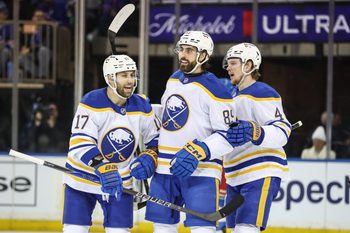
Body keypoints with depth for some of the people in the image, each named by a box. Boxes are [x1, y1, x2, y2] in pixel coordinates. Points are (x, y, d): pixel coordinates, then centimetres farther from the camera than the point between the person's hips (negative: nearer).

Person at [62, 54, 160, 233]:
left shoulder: (142, 108, -4)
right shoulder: (92, 103, -19)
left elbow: (155, 140, 10)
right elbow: (80, 145, -27)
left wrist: (149, 158, -12)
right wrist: (102, 168, -41)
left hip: (120, 182, 3)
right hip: (82, 178, -3)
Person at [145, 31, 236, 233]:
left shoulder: (215, 91, -11)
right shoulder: (174, 80, 13)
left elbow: (227, 136, -14)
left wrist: (198, 152, -26)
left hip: (200, 170, -7)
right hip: (165, 168, 7)